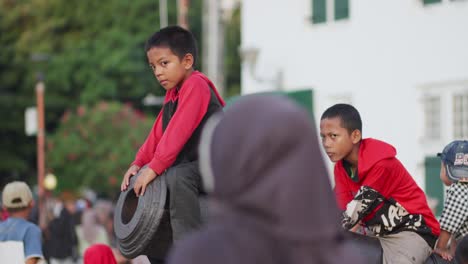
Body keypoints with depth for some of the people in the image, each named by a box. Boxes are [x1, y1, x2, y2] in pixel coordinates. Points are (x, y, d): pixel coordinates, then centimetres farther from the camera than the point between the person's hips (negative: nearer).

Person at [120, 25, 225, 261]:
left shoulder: (196, 85, -17)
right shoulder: (173, 93, 15)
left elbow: (178, 131, -25)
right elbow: (158, 132, 15)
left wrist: (154, 168, -27)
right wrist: (138, 164, 3)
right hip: (187, 165, 11)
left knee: (178, 177, -38)